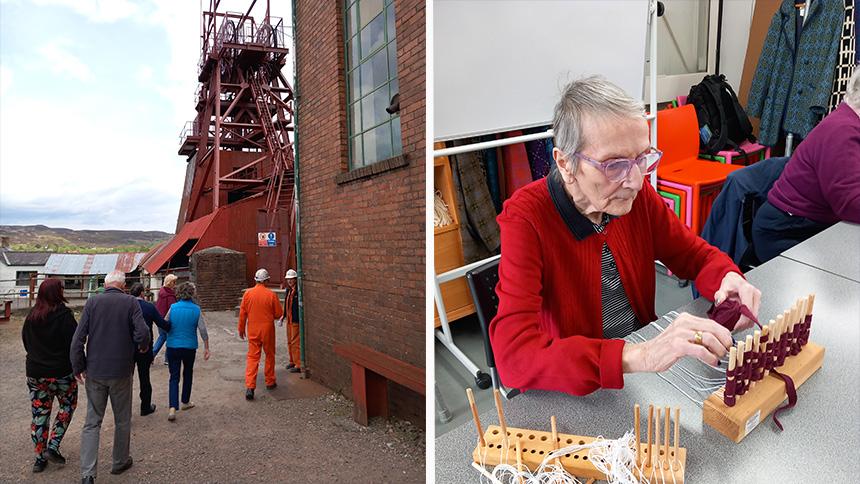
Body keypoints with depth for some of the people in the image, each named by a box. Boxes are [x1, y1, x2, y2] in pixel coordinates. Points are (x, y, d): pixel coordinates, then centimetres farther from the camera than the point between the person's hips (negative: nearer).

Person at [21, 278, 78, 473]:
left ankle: (40, 457, 18)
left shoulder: (31, 316, 3)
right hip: (61, 372, -5)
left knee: (39, 413, 12)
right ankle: (53, 447, 7)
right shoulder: (64, 316, -16)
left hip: (34, 373, 5)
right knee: (68, 405, 16)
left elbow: (25, 341, 14)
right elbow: (74, 343, -16)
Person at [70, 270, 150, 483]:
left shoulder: (92, 302, -1)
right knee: (122, 420, 15)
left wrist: (78, 367, 5)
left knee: (92, 422, 10)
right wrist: (143, 346, 7)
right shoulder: (131, 302, -7)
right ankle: (120, 462, 29)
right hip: (121, 371, -1)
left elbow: (78, 338, -3)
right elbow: (142, 332, -15)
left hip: (95, 372, 2)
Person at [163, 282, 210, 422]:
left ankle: (172, 408, -9)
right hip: (190, 347, 0)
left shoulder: (173, 308, -6)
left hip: (173, 347, 0)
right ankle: (185, 402, 32)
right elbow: (203, 330, -8)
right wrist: (206, 348, 1)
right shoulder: (196, 309, -8)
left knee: (174, 377, 4)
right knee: (188, 374, 20)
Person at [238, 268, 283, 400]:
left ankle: (250, 386, -6)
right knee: (270, 356, 15)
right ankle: (270, 382, 25)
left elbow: (242, 313, 1)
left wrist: (241, 329, 12)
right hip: (267, 330, -2)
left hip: (252, 331, 2)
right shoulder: (271, 294, -11)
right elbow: (278, 314, -5)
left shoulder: (248, 293, -5)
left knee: (252, 357, 4)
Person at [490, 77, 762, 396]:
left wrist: (729, 279, -16)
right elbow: (514, 356, -33)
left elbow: (693, 254, 8)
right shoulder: (525, 218, -23)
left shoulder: (637, 194, -7)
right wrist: (639, 356, -42)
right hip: (568, 391, -6)